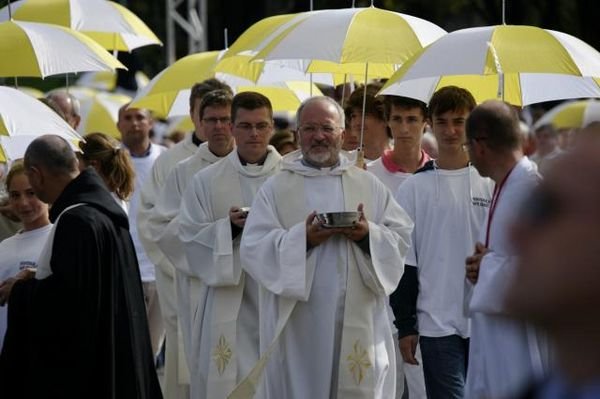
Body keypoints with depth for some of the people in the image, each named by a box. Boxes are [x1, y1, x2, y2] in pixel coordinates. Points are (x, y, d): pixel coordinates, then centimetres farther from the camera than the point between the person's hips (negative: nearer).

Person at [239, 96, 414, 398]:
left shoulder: (370, 186, 12)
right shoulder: (276, 189, 6)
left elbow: (403, 238, 6)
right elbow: (253, 249, -3)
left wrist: (369, 236, -13)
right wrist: (302, 239, -17)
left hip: (358, 324, 1)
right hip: (298, 326, -1)